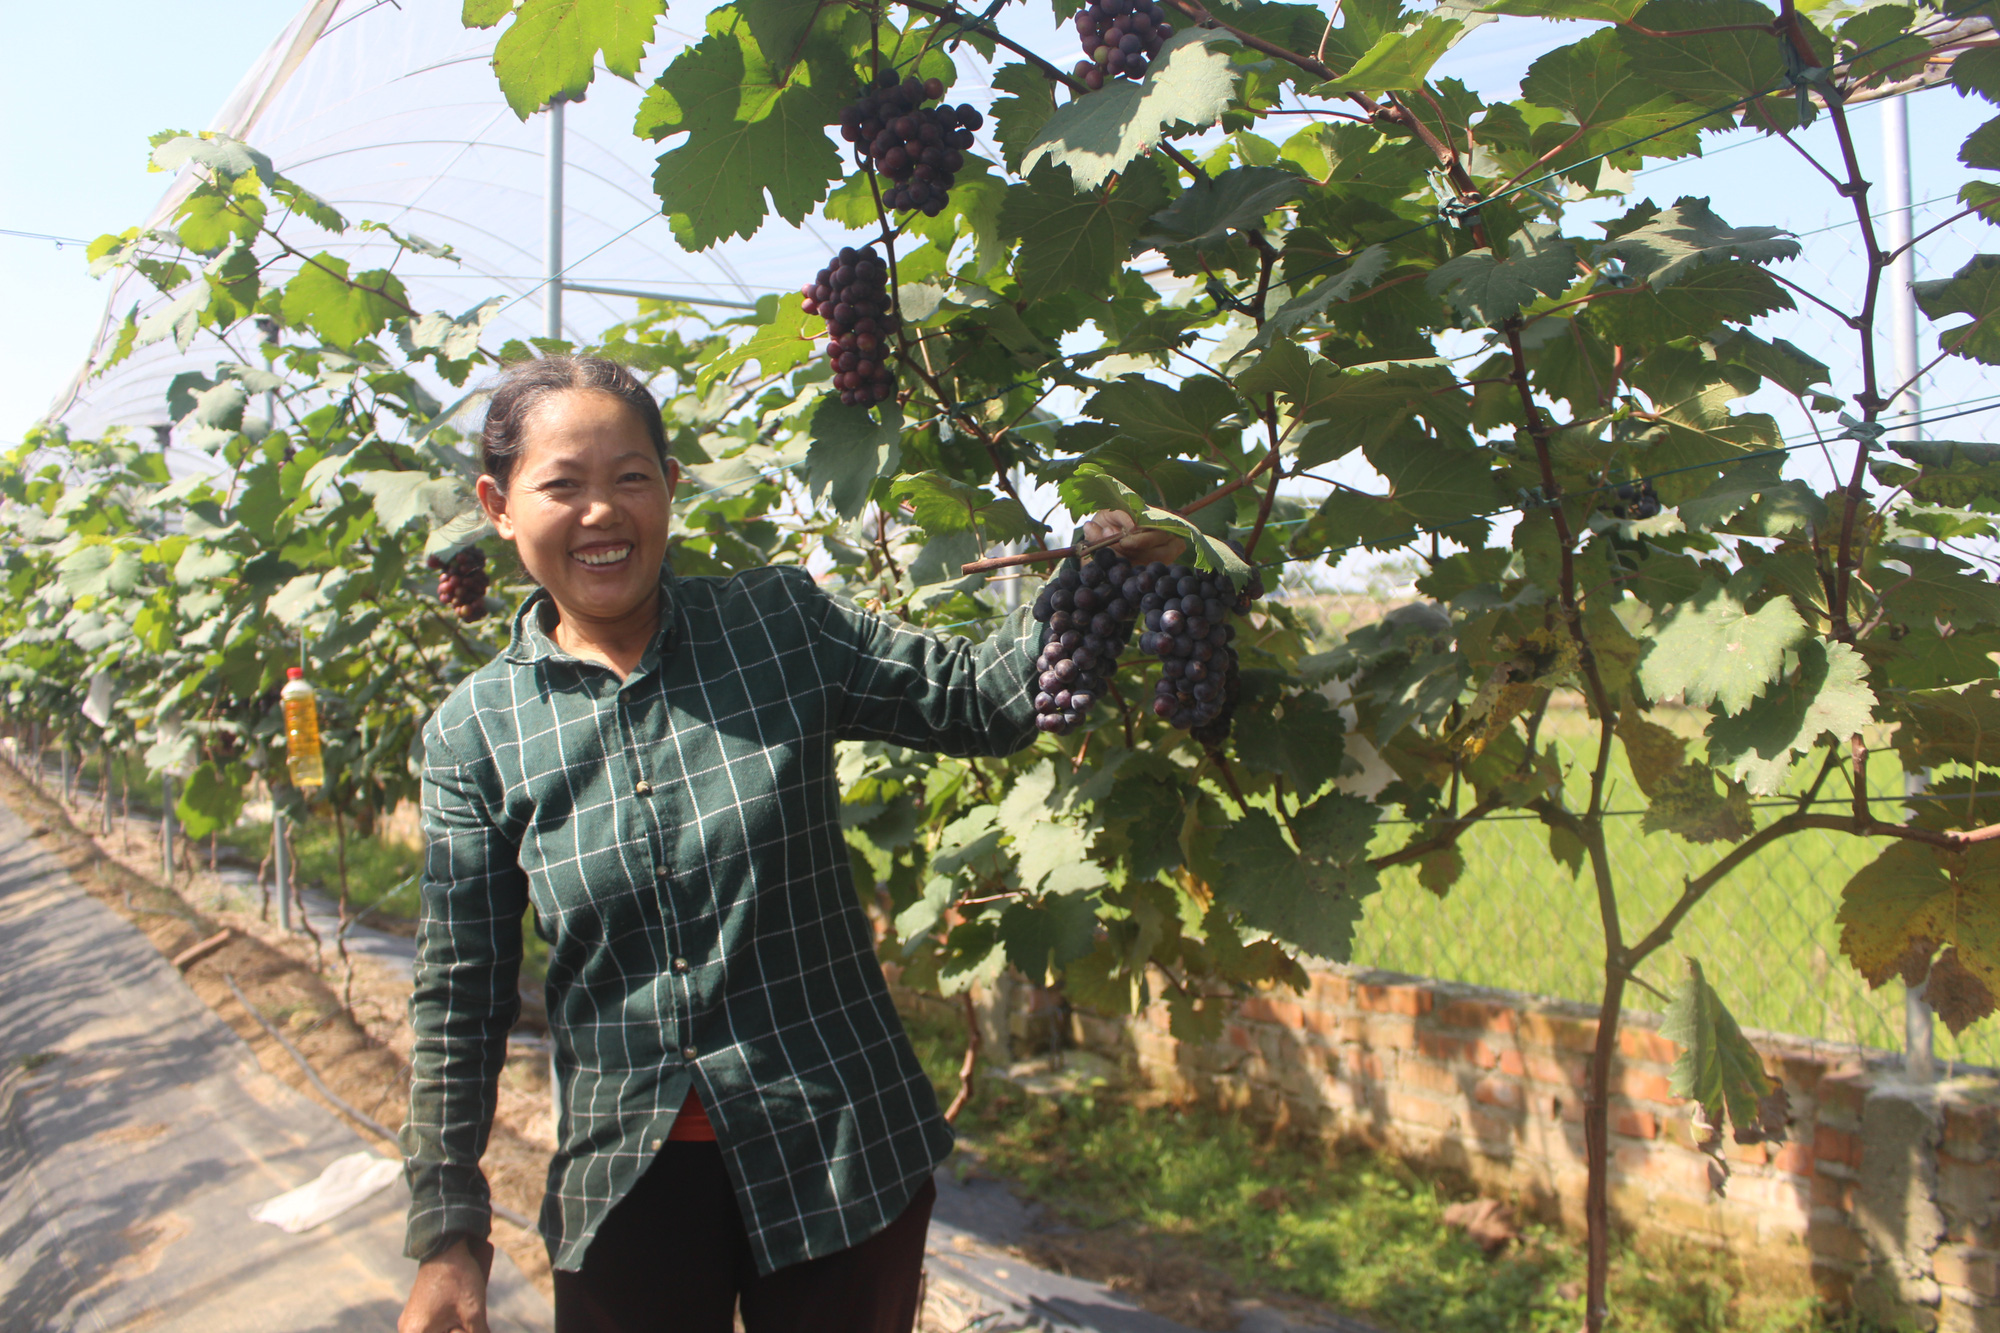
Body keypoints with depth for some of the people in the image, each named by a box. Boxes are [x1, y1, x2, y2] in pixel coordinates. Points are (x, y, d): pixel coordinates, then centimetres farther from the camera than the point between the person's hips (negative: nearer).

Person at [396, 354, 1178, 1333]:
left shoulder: (781, 624, -4)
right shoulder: (473, 734, -3)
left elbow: (977, 698, -1)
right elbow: (462, 996, 2)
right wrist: (447, 1234, 4)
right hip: (624, 1188, 1)